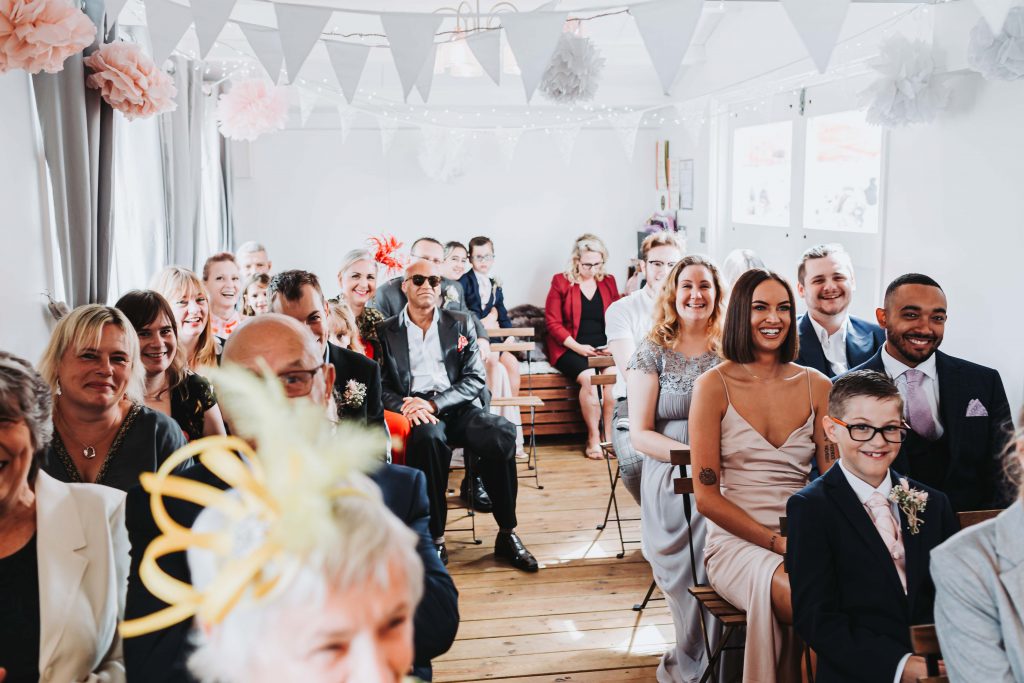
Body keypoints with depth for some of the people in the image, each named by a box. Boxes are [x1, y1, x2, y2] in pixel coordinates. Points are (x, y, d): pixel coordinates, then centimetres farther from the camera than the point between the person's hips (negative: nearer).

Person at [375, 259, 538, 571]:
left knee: (501, 432, -30)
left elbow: (475, 380, 4)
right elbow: (382, 387, 5)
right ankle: (435, 538, -27)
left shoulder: (461, 325, 15)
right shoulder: (385, 332, 12)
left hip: (458, 408, 2)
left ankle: (507, 534, -17)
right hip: (417, 415, -1)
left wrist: (433, 404, -12)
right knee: (429, 435, -38)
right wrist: (406, 407, -18)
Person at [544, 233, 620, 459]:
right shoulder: (561, 282, 3)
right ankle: (593, 438, -19)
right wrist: (576, 346, -12)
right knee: (588, 377, -32)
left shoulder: (608, 282, 14)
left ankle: (608, 436, -21)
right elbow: (553, 322, -1)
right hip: (570, 348, -2)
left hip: (603, 348, 3)